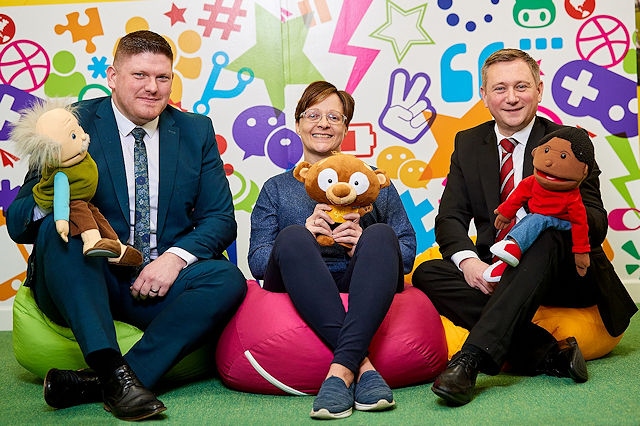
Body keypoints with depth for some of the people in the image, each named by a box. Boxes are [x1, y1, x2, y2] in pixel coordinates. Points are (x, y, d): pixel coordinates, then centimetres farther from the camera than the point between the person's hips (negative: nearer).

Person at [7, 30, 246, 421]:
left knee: (228, 280, -25)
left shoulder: (196, 131, 8)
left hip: (157, 285, 3)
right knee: (57, 225, -29)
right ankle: (113, 372, -37)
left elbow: (220, 218, 5)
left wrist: (176, 257, -16)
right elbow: (18, 224, -5)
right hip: (81, 285, -2)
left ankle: (88, 386, -30)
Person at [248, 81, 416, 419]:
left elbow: (407, 251, 11)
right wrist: (304, 234, -11)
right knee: (291, 236, -31)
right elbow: (257, 262, 8)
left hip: (364, 293, 1)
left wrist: (366, 246, -11)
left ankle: (341, 370, -42)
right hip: (302, 294, 0)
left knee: (380, 235, -30)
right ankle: (362, 364, -37)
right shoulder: (277, 188, 22)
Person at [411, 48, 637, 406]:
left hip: (563, 276, -3)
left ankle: (472, 358, -41)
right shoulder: (468, 144, 8)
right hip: (496, 276, 3)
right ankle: (547, 352, -30)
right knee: (427, 274, -23)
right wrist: (468, 259, -22)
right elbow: (450, 217, 1)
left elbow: (597, 225, -9)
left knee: (548, 237, -35)